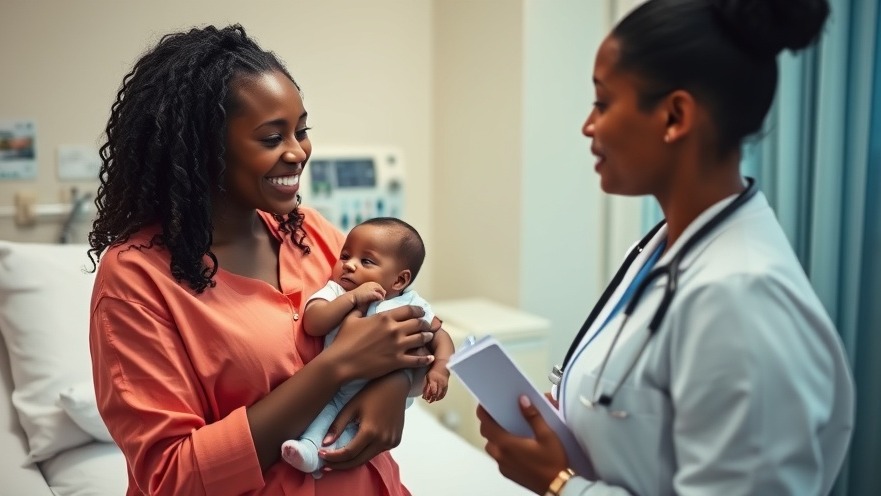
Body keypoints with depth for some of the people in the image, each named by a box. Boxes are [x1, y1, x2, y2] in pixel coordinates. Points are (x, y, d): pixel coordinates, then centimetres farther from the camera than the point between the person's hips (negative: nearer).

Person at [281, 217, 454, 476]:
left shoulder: (411, 304, -6)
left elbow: (440, 336, 0)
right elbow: (312, 324, -23)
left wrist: (440, 369, -19)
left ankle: (325, 452, -29)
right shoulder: (335, 291, -7)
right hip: (337, 388, 0)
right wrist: (352, 298, -28)